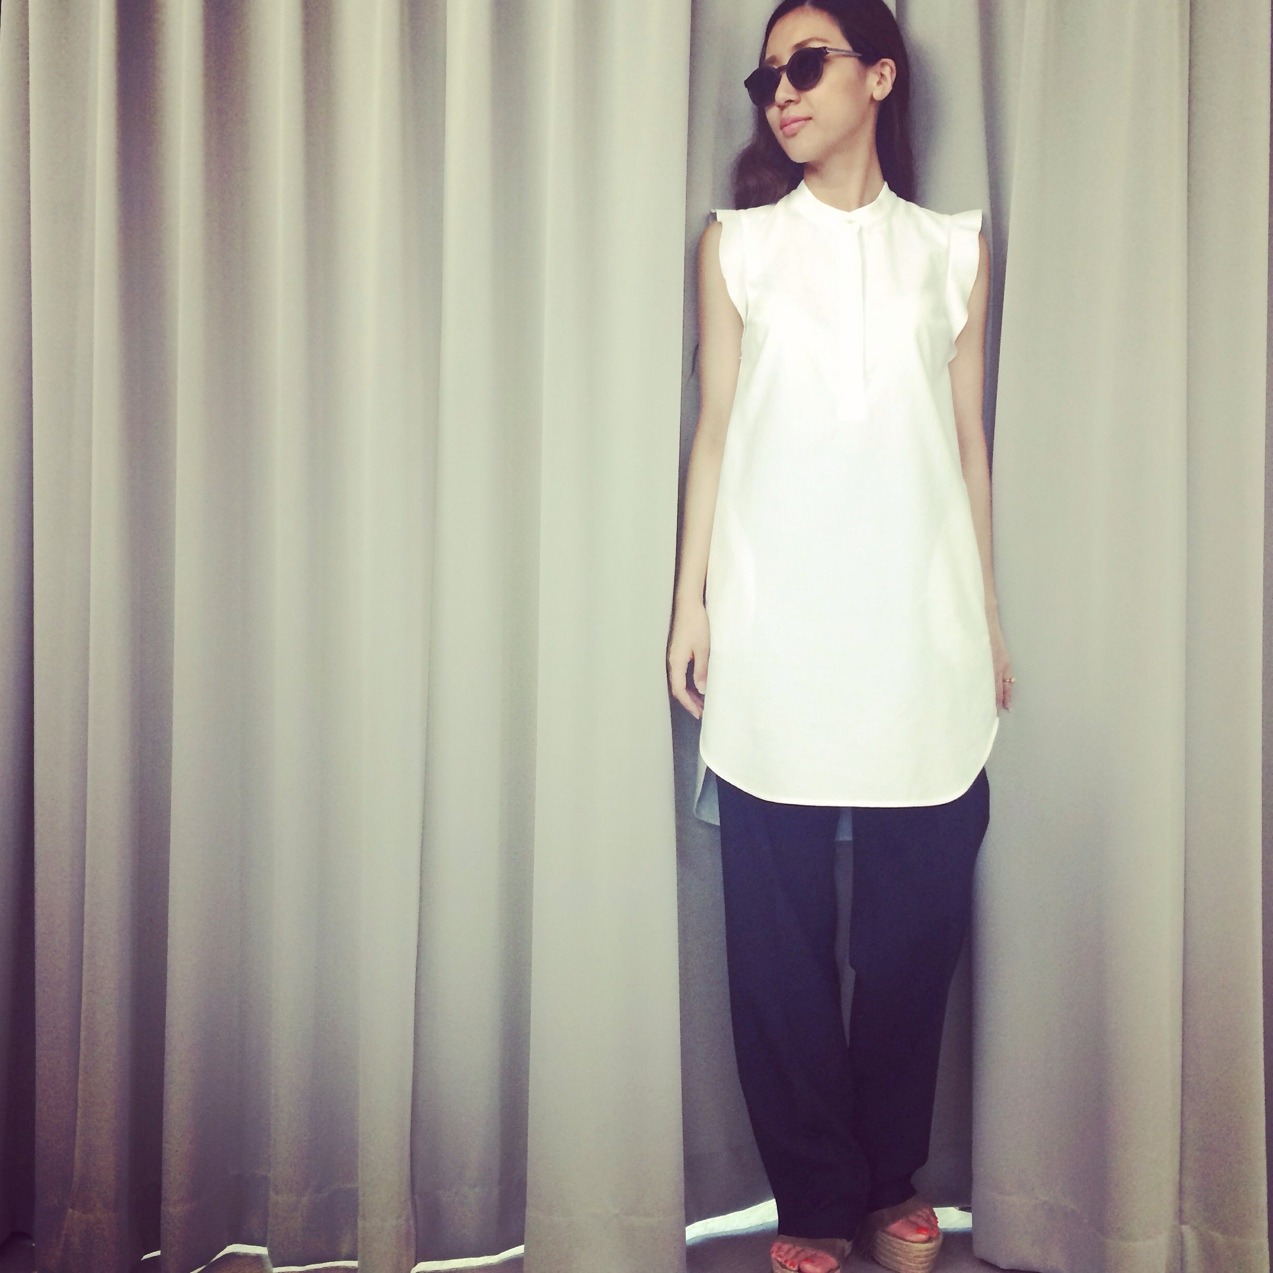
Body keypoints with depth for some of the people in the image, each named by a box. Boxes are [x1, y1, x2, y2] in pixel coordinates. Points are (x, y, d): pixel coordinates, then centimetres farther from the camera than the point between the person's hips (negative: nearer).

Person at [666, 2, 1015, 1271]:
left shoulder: (954, 248, 12)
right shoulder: (737, 244, 10)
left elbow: (968, 439, 12)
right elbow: (715, 429, 7)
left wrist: (989, 617, 9)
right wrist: (691, 600, 0)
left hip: (920, 626, 1)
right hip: (775, 629, -1)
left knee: (918, 915, 3)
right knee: (780, 924, 1)